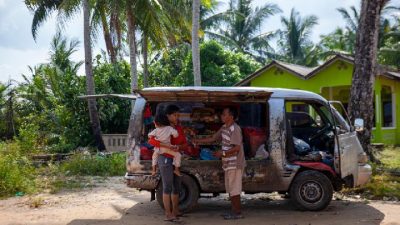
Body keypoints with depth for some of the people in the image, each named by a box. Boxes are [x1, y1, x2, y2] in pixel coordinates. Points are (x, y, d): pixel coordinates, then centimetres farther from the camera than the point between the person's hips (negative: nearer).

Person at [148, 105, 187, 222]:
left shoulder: (179, 128, 9)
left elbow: (185, 144, 8)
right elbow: (151, 141, -17)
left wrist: (179, 147, -15)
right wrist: (165, 146, -28)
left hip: (176, 160, 7)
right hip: (166, 159, -7)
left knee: (177, 186, 14)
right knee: (168, 187, -7)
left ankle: (175, 211, 28)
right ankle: (168, 214, -5)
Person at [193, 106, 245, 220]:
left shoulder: (235, 129, -17)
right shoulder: (224, 128, 12)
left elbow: (237, 148, -21)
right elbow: (213, 138, 19)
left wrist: (223, 153, -20)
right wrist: (198, 141, 13)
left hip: (234, 164, -9)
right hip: (228, 164, 9)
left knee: (234, 189, -3)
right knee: (230, 189, 14)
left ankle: (238, 213, 5)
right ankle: (234, 211, 22)